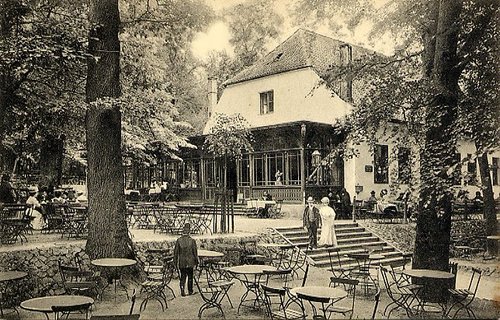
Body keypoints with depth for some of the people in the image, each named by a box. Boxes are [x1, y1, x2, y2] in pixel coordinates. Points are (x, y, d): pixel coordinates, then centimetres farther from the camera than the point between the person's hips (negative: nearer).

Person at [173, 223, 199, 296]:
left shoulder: (179, 240, -5)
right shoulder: (192, 240, -10)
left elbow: (176, 252, -1)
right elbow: (195, 252, -6)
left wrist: (175, 262, 8)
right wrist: (196, 262, 5)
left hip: (182, 263, 1)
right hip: (190, 262, -1)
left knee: (182, 277, 10)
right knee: (190, 277, 12)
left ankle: (182, 290, -5)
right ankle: (190, 291, 21)